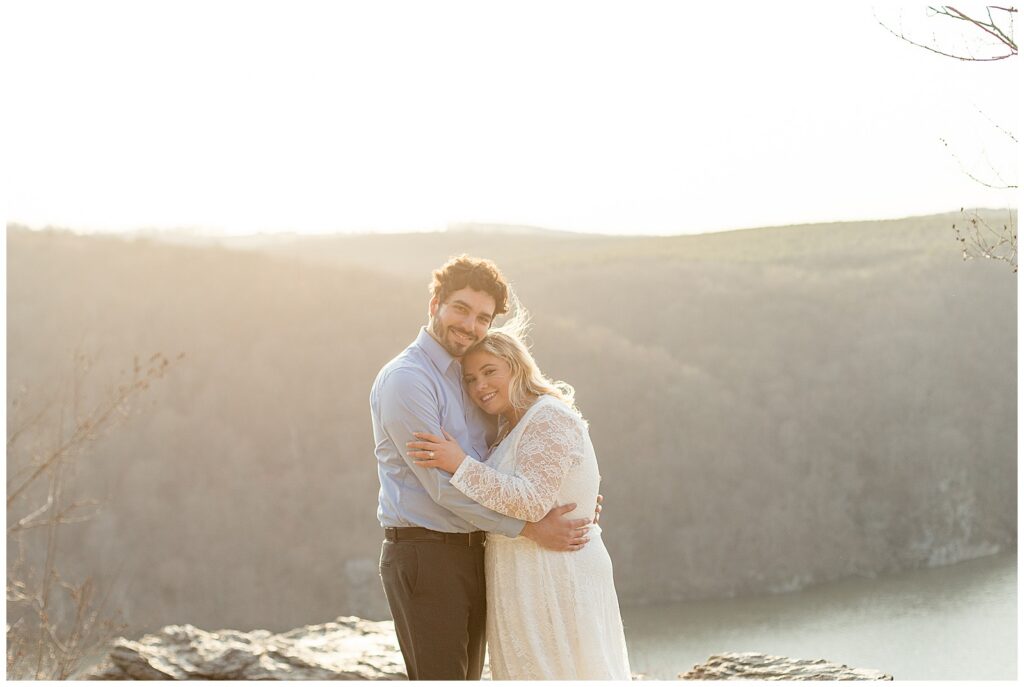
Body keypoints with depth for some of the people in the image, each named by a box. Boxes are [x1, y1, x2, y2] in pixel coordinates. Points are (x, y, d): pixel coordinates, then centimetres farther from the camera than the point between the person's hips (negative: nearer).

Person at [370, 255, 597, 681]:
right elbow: (442, 485, -17)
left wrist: (570, 499, 9)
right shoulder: (405, 379, -12)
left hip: (472, 559, 9)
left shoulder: (468, 379, 17)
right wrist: (530, 529, -15)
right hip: (424, 559, -9)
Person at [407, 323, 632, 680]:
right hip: (526, 582, 10)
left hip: (554, 580, -10)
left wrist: (460, 465, -25)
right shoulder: (512, 428, 17)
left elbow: (532, 502, -23)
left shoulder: (549, 417, -14)